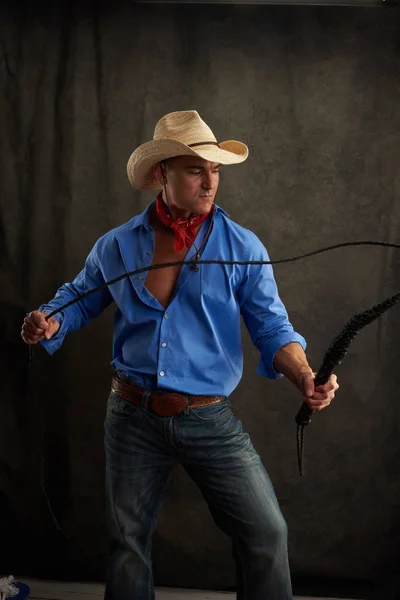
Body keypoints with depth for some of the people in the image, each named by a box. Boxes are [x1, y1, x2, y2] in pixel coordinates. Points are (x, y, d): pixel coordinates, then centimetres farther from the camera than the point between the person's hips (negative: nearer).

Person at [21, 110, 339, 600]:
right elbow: (79, 297, 15)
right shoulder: (117, 246, 1)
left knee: (266, 532, -5)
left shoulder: (243, 247, -4)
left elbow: (272, 328, -5)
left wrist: (305, 376, -24)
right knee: (127, 541, 15)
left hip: (211, 420, -1)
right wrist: (51, 323, -7)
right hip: (132, 417, 2)